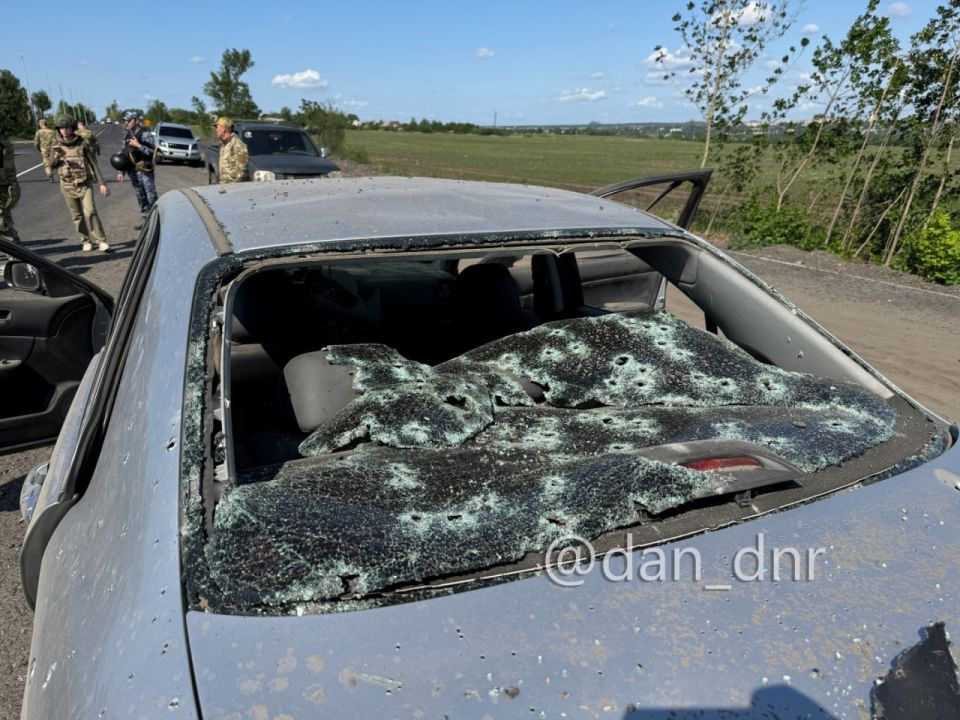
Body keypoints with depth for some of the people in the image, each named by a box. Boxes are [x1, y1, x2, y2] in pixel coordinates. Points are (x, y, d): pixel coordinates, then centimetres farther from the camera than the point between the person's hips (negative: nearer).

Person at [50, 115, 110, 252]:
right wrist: (57, 158, -22)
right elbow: (51, 165, 2)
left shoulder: (82, 144, -2)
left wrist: (102, 183, -10)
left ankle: (102, 241, -12)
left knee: (90, 212, -17)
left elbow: (93, 163, -2)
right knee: (77, 216, 7)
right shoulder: (57, 145, 4)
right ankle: (86, 241, 19)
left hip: (85, 184, -3)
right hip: (68, 186, 3)